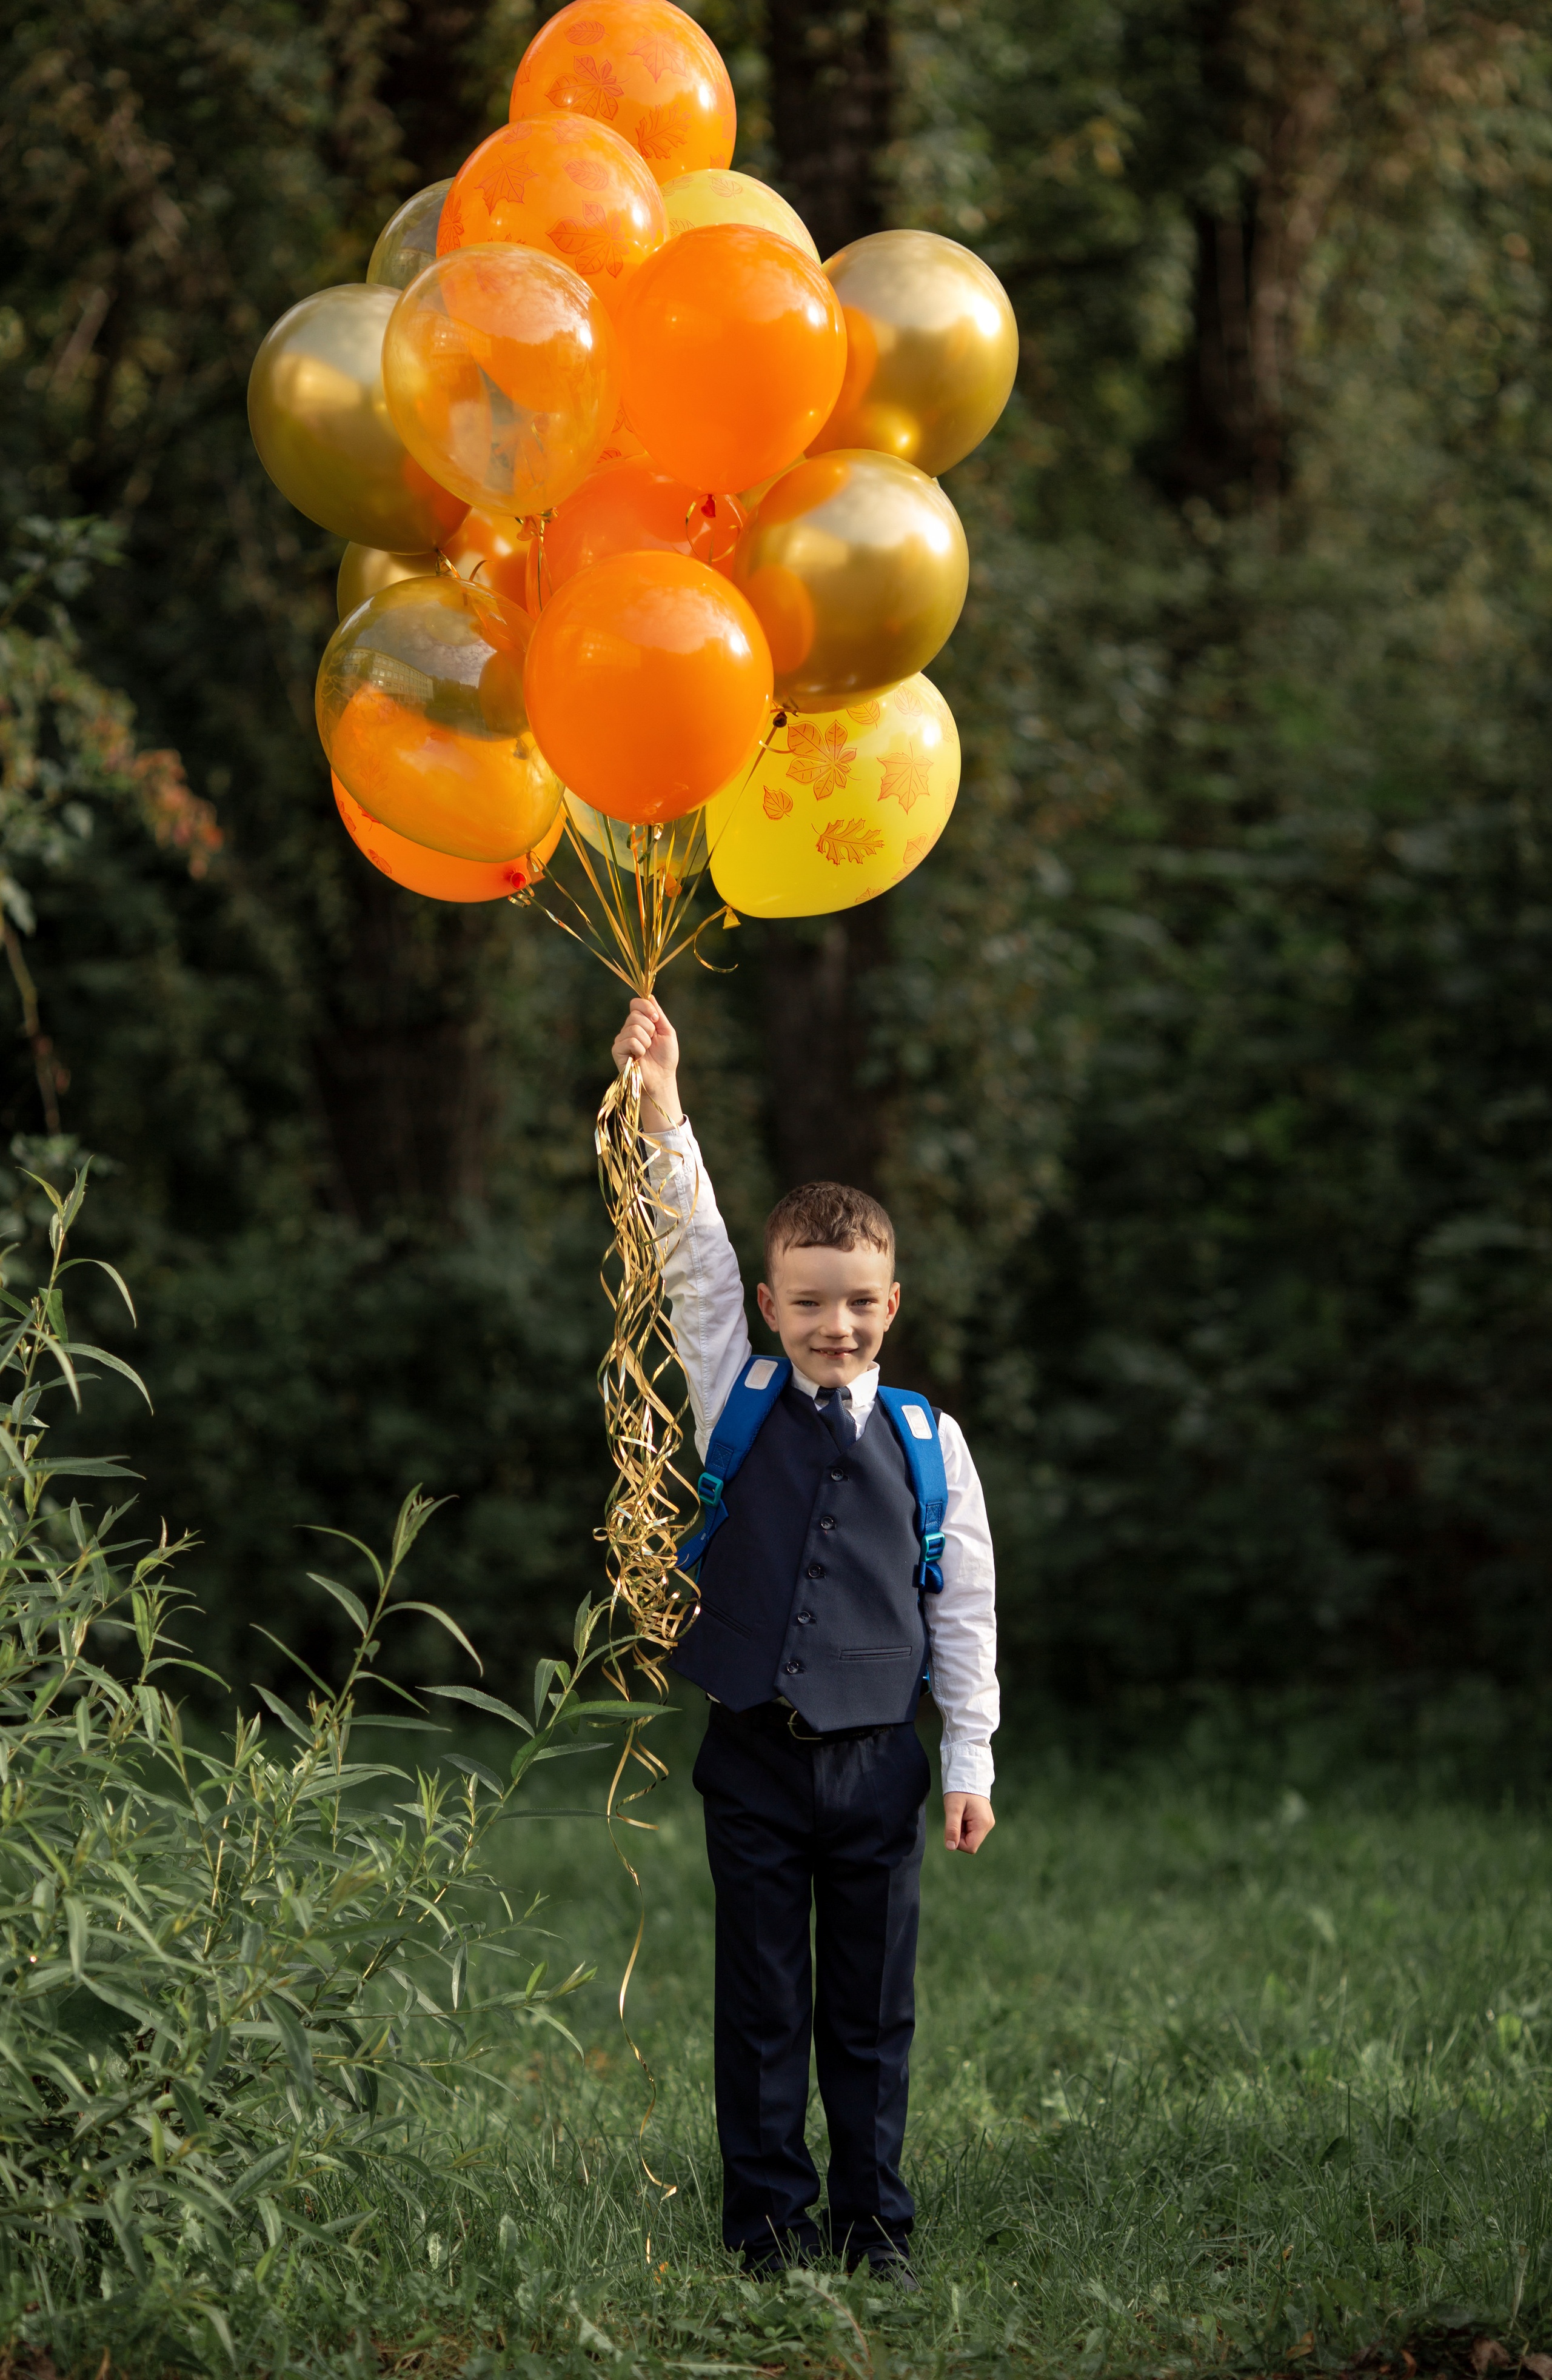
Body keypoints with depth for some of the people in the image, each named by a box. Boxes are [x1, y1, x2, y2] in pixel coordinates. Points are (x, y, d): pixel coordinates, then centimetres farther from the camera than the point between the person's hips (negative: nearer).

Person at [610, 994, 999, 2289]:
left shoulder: (930, 1442, 4)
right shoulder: (739, 1403, 4)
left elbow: (966, 1606, 6)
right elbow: (696, 1263, -6)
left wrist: (972, 1761, 4)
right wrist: (661, 1112, -16)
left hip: (879, 1757, 0)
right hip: (755, 1750, 0)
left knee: (873, 2009, 6)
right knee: (763, 2002, 3)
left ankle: (871, 2223, 14)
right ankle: (769, 2222, 10)